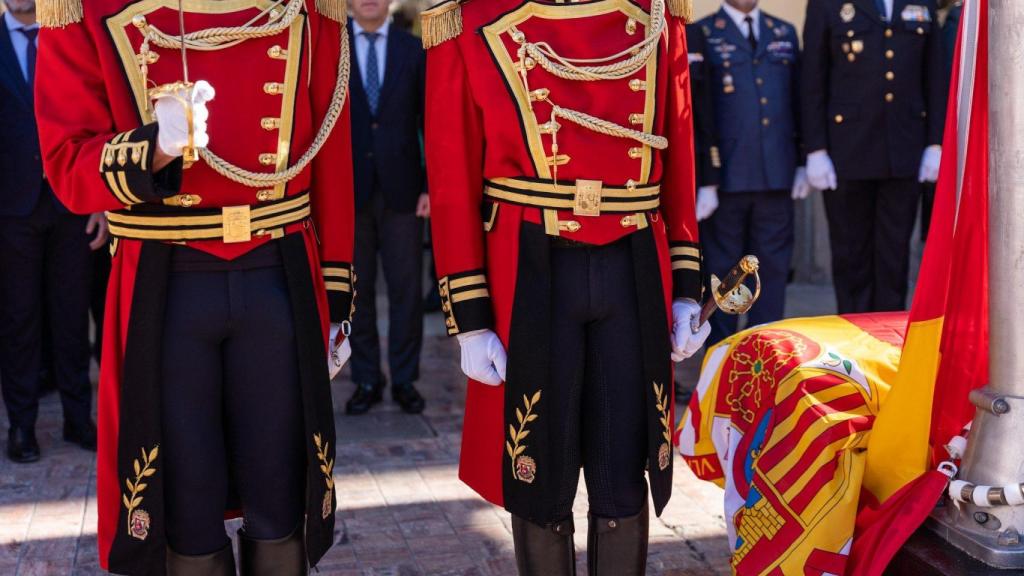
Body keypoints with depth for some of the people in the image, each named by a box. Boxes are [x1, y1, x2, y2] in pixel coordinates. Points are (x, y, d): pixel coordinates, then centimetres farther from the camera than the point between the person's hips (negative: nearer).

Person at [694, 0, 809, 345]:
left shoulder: (785, 33, 15)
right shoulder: (701, 36, 0)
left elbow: (799, 101, 15)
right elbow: (694, 111, -4)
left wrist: (802, 162, 9)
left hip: (777, 175, 4)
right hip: (725, 177, -4)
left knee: (773, 268, 7)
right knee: (721, 270, 5)